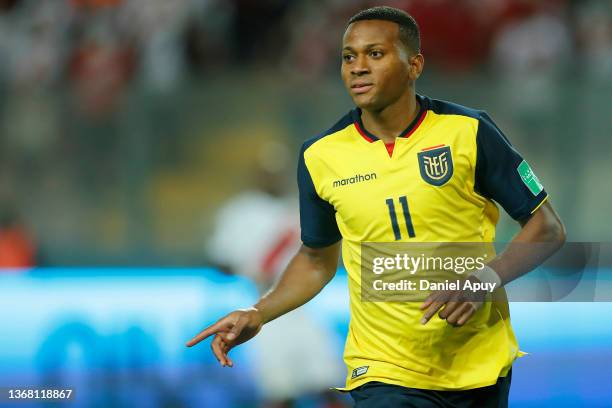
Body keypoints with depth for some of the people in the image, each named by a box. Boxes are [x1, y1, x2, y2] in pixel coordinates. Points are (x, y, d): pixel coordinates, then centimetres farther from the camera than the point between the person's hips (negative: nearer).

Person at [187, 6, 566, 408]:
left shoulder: (468, 131, -7)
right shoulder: (320, 155, 0)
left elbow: (548, 228, -3)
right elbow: (317, 258, 15)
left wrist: (486, 278, -19)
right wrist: (258, 314, 0)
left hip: (483, 371, 0)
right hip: (385, 376, 0)